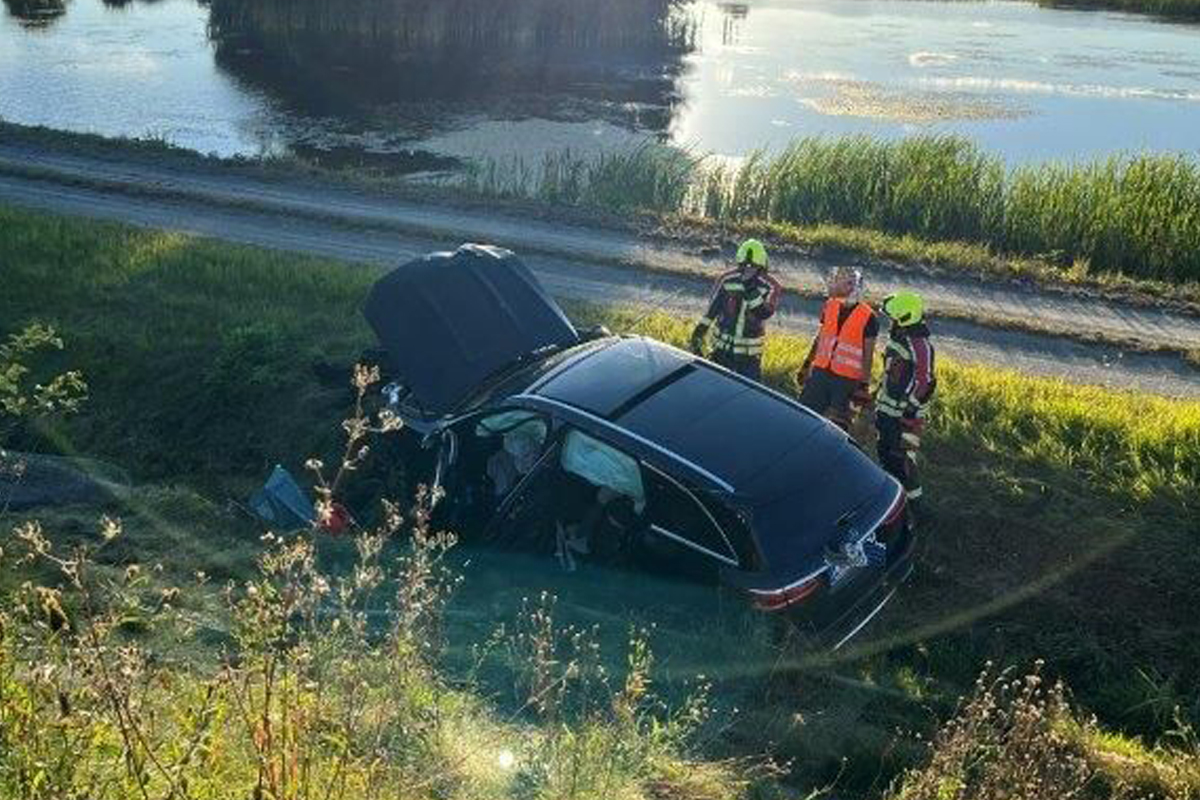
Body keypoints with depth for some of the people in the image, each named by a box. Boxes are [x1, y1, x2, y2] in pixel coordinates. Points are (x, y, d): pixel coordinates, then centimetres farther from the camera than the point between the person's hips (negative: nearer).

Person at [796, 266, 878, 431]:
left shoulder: (868, 318, -12)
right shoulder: (830, 306, 3)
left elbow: (868, 356, -8)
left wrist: (864, 385, -10)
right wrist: (806, 365, 17)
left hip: (847, 380, -5)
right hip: (821, 372, 5)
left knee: (838, 424, 2)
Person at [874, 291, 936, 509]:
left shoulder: (920, 345, -19)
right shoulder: (897, 339, 12)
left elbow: (925, 381, -23)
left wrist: (912, 406, -24)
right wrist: (878, 399, 26)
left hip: (904, 414, -10)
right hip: (887, 410, 10)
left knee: (902, 459, -8)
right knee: (886, 453, 18)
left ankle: (912, 500, 1)